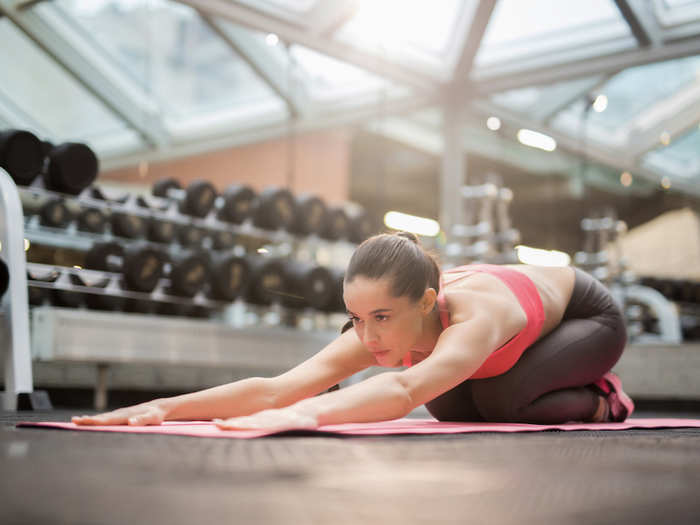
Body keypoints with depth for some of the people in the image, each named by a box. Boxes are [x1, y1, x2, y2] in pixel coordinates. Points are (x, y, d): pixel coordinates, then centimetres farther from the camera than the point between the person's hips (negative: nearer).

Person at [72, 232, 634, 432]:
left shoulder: (473, 314, -48)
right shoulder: (378, 329, -31)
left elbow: (404, 390, -68)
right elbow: (277, 386, -43)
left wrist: (308, 414, -85)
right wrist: (166, 407, -55)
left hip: (589, 315, -7)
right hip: (524, 323, 7)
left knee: (501, 401, -30)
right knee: (454, 409, -5)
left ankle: (599, 401, 3)